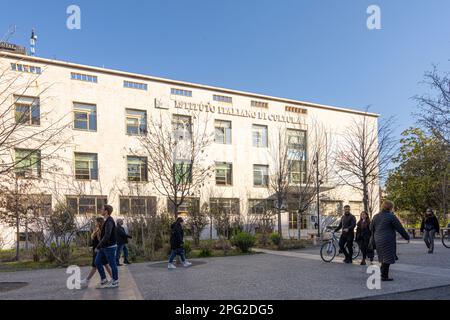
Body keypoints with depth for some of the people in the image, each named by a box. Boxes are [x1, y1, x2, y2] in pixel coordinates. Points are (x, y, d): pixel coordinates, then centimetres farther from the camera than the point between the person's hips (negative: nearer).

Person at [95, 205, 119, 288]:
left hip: (110, 247, -10)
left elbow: (107, 236, -30)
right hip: (104, 247, 10)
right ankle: (104, 280, 16)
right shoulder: (107, 221, 11)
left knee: (112, 264, 3)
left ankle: (115, 282, 17)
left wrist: (98, 246, -26)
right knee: (97, 262, 8)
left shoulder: (109, 221, -22)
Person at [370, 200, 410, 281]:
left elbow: (371, 228, 15)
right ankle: (384, 276, 1)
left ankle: (383, 274, 23)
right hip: (388, 241, -7)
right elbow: (400, 228, -8)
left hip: (378, 240, 7)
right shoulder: (391, 217, -11)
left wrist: (373, 238, 26)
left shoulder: (376, 216, 9)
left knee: (383, 258, 18)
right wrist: (407, 237, 4)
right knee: (387, 259, -1)